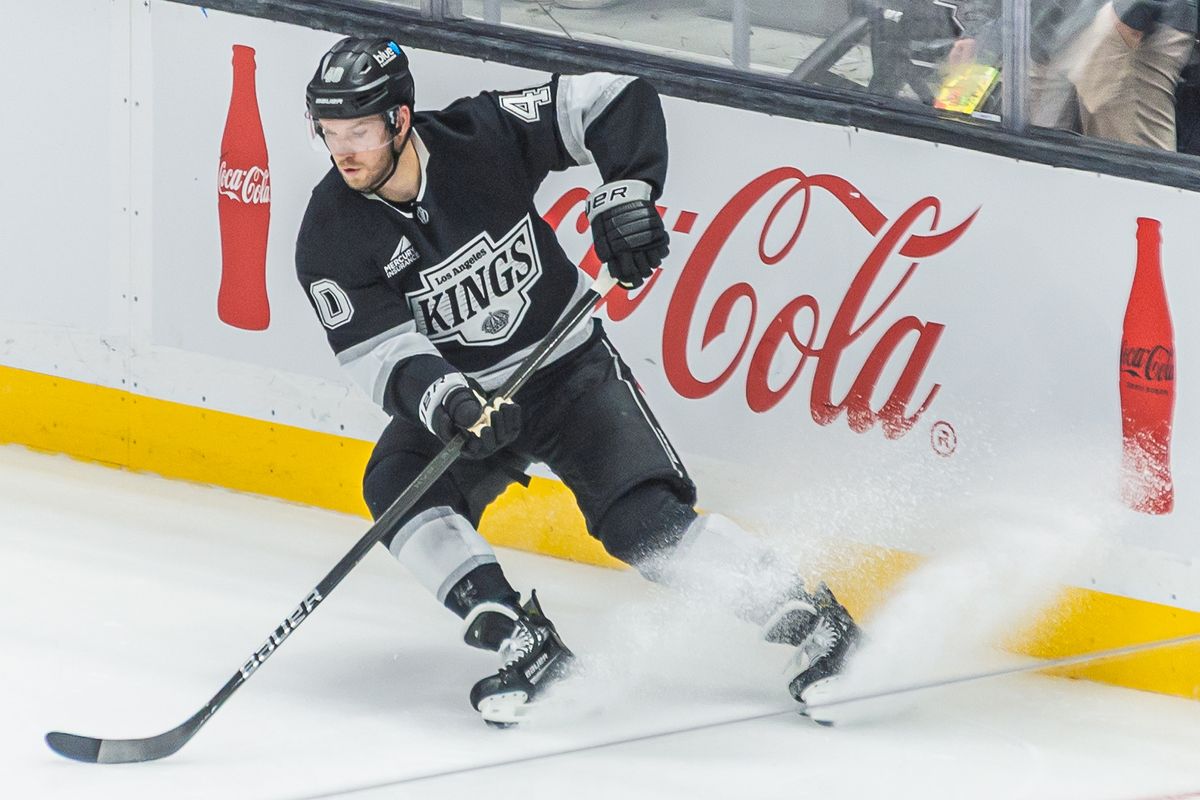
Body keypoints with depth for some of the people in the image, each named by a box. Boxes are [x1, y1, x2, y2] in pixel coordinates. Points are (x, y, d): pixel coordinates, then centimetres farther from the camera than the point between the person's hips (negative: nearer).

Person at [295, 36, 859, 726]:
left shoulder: (480, 136, -18)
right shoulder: (332, 238, -15)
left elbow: (618, 100, -13)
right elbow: (383, 357, -21)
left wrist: (624, 193, -26)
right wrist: (445, 404, -40)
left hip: (569, 367, -3)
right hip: (458, 395, 3)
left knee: (641, 519, -19)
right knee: (397, 489, -25)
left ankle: (811, 618, -9)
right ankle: (529, 648, -25)